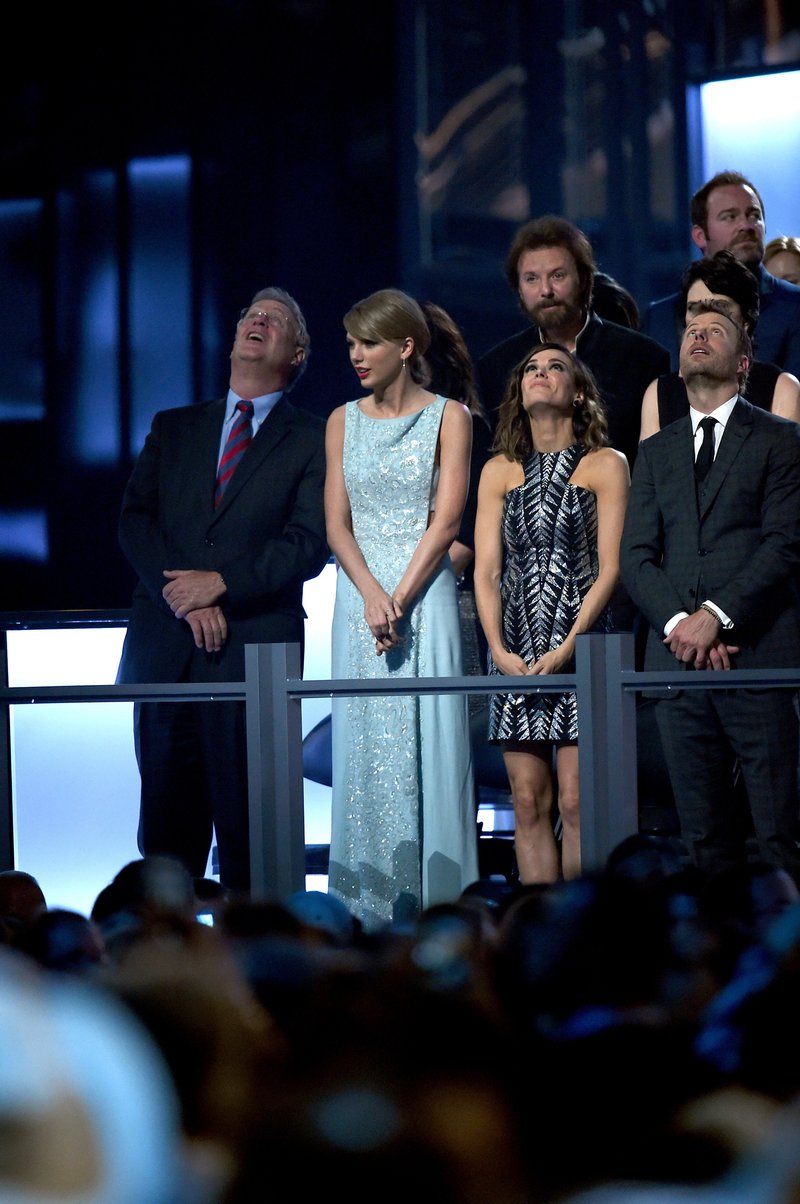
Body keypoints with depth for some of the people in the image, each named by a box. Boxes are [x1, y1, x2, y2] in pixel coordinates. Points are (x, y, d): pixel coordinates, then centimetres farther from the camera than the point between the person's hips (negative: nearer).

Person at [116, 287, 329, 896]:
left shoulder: (312, 440, 8)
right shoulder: (174, 429, 19)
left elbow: (309, 544, -3)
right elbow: (136, 520, 8)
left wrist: (222, 584, -13)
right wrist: (184, 599, -8)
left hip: (254, 646, -3)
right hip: (164, 646, 3)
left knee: (248, 826, -5)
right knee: (167, 824, 2)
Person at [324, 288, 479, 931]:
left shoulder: (448, 416, 1)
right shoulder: (344, 420, 11)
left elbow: (446, 520, -6)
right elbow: (337, 523, 5)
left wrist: (401, 599, -14)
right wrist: (372, 595, -11)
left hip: (425, 593, -3)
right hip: (362, 593, 3)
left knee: (428, 738, -5)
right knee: (366, 742, 1)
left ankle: (433, 901, -2)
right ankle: (372, 904, 4)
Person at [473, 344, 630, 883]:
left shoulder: (605, 465, 3)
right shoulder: (500, 471, 13)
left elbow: (610, 568, -3)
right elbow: (487, 570, 7)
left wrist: (566, 649, -13)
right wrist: (499, 650, -8)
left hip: (581, 647, -3)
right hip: (515, 651, 3)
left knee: (577, 804, -9)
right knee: (529, 803, 1)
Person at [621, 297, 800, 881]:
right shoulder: (656, 451, 19)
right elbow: (636, 554, 10)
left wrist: (715, 616, -14)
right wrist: (678, 624, -7)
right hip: (677, 659, 4)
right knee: (704, 838, 3)